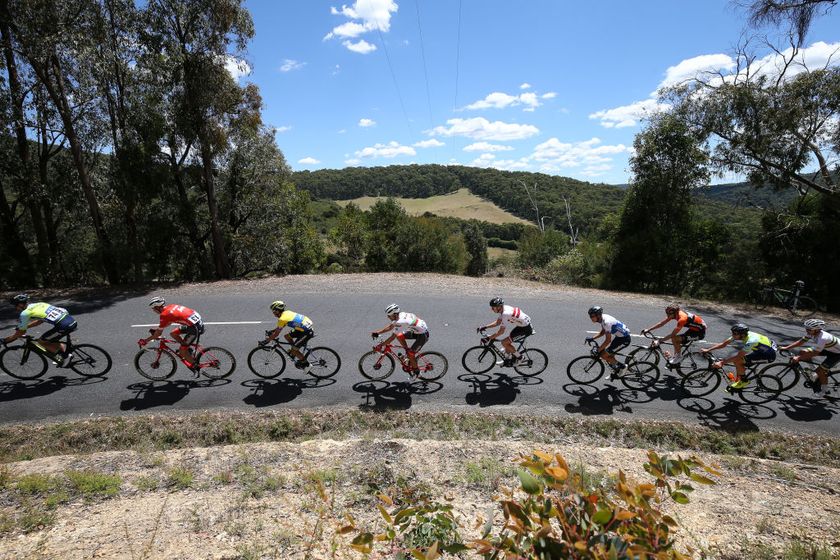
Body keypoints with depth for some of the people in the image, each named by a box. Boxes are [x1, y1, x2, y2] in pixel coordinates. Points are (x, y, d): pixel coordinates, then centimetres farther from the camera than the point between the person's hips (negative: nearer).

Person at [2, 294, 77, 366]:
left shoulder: (25, 313, 3)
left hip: (64, 326, -8)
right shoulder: (38, 304, 24)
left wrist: (4, 340, 26)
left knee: (41, 341, 13)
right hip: (72, 321, 8)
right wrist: (24, 326, 45)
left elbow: (20, 333, 12)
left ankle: (65, 355, 8)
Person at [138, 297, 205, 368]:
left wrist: (145, 341, 10)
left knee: (182, 351, 2)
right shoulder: (171, 306, 13)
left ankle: (195, 366, 13)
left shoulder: (164, 314, -11)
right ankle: (186, 348, 24)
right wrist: (156, 330, 33)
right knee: (173, 333, 18)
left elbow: (158, 333, -2)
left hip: (195, 327, -9)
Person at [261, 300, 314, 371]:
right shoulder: (287, 312, 10)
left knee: (293, 350, -1)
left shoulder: (282, 319, -15)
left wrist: (265, 341, 0)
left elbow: (276, 334, -9)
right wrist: (272, 331, 30)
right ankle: (295, 350, 27)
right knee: (287, 336, 15)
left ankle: (306, 364, 13)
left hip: (307, 332, -9)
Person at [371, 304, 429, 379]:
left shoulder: (400, 322, -30)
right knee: (399, 336, -3)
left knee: (410, 354, -7)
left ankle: (416, 371, 15)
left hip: (423, 335, -9)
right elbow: (390, 326, 6)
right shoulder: (400, 315, -4)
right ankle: (408, 351, 14)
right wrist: (377, 332, 1)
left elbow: (393, 337, -26)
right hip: (416, 331, 9)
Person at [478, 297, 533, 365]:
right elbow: (498, 322, 13)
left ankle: (520, 358, 3)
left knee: (504, 342, -11)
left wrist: (488, 338, -22)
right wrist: (485, 327, 4)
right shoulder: (503, 309, 0)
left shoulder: (505, 314, -27)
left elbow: (501, 332, -26)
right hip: (521, 325, 9)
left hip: (526, 329, -9)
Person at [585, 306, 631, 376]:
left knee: (604, 355, -9)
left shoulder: (606, 322, -29)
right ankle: (616, 370, 28)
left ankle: (622, 366, 7)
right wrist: (592, 338, 4)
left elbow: (608, 341, -27)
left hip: (624, 339, -9)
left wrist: (598, 350, -20)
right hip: (619, 336, 9)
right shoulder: (602, 318, 0)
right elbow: (603, 332, 15)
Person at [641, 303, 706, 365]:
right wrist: (648, 329, -6)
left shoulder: (682, 319, -33)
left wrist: (660, 340, -27)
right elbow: (661, 323, -3)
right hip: (694, 328, 9)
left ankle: (679, 356, 1)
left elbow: (672, 335, -30)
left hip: (700, 332, -9)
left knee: (674, 339, -19)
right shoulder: (675, 314, -9)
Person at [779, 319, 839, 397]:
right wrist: (786, 348, -17)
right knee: (803, 352, -6)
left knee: (820, 371, -15)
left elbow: (815, 353, -36)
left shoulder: (822, 338, -38)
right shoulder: (811, 333, -16)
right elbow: (801, 341, -9)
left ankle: (825, 390, 11)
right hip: (828, 348, 8)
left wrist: (798, 358, -35)